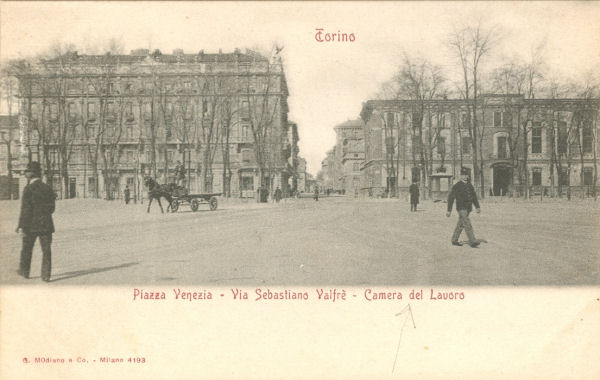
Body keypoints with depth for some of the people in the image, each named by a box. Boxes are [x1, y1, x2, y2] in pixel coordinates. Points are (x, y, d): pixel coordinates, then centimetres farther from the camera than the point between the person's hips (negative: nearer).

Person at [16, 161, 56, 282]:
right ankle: (46, 274, 0)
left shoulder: (28, 189, -10)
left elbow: (25, 209, -13)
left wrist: (21, 226, -11)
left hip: (31, 224, -3)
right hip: (46, 224, 3)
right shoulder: (47, 188, 4)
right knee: (46, 250, 4)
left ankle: (24, 271, 29)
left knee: (27, 248, 15)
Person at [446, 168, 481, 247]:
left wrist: (477, 207, 2)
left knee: (460, 225, 12)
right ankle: (472, 242, -19)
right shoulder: (456, 186, -7)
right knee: (467, 224, -16)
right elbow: (450, 198, -5)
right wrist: (449, 210, -7)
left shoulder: (470, 185, 11)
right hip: (461, 208, -6)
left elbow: (474, 197, 14)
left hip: (468, 208, 6)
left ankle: (454, 240, 22)